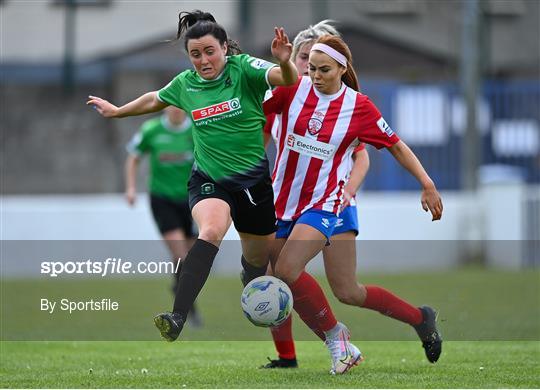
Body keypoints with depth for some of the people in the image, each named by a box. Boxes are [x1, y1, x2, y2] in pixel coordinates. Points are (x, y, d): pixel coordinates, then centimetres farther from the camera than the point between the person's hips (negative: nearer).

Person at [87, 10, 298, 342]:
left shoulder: (244, 69, -11)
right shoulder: (185, 84, 0)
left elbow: (287, 79, -29)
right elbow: (154, 100, 22)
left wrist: (285, 63, -51)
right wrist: (116, 111, 35)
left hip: (254, 180, 0)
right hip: (209, 180, 0)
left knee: (258, 259, 14)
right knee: (211, 230, -31)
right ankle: (177, 318, -43)